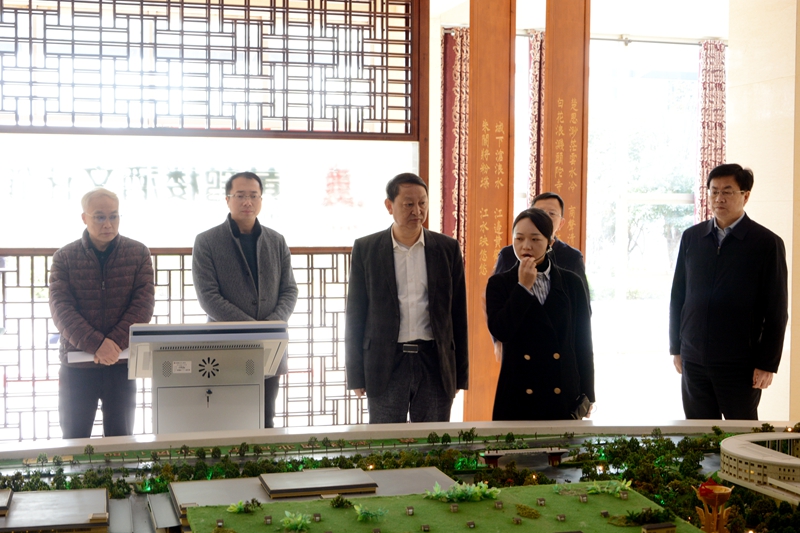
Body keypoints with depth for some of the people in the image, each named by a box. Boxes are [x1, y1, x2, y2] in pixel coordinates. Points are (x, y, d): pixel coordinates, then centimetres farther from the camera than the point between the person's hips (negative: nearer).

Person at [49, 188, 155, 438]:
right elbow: (61, 308, -8)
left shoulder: (138, 253, 4)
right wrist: (96, 344, -21)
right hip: (76, 364, 0)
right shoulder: (64, 258, 3)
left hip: (121, 363, 0)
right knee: (74, 441, 5)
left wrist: (115, 343, -18)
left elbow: (144, 303, -5)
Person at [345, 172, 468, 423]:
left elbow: (458, 314, 7)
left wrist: (460, 373, 5)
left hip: (435, 363, 1)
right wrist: (355, 374, 0)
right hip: (385, 365, -1)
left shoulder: (448, 249, 6)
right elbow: (355, 315, 4)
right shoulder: (366, 249, 3)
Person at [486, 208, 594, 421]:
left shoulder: (571, 283, 6)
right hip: (519, 396, -1)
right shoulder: (499, 284, 3)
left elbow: (583, 343, 7)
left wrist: (586, 395, 4)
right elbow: (499, 331, -13)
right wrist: (523, 287, -11)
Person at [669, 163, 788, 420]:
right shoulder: (691, 237, 7)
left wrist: (767, 365, -8)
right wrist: (676, 348, 9)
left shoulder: (768, 243, -4)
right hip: (694, 361, 4)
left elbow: (777, 310, -4)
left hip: (741, 366, -3)